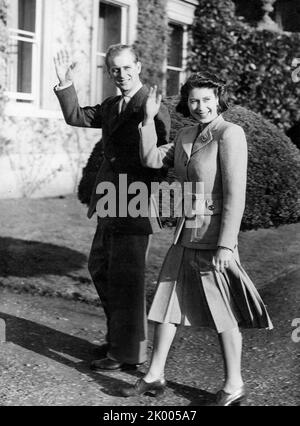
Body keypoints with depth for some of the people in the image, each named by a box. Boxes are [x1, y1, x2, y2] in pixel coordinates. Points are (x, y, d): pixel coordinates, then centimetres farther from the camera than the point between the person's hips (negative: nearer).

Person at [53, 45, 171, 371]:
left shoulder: (153, 108, -13)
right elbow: (76, 117, 19)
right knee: (99, 267, 19)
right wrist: (65, 83, 5)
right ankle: (118, 334, 35)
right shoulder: (110, 106, 14)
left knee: (125, 277, -1)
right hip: (111, 203, 9)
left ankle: (128, 352, 13)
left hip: (135, 205, -9)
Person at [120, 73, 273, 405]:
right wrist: (149, 119, 6)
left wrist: (226, 245, -21)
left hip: (214, 232, -8)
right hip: (186, 233, 8)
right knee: (167, 302, 12)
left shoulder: (229, 134, -13)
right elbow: (151, 159, 13)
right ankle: (154, 377, 24)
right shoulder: (186, 135, 11)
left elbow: (235, 193, -18)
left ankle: (234, 386, 19)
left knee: (223, 312, 3)